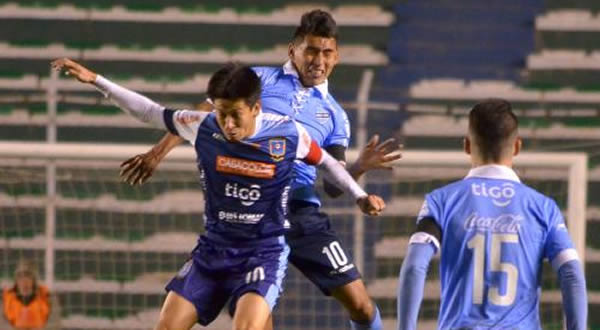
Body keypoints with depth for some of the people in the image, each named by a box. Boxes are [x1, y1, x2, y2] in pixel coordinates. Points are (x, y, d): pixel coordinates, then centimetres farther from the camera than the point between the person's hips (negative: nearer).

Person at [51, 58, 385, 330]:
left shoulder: (289, 134, -15)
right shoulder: (203, 127, -11)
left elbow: (325, 161, 5)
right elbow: (151, 112, 2)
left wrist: (360, 196, 0)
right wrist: (95, 80, 0)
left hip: (265, 252, -3)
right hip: (214, 248, 4)